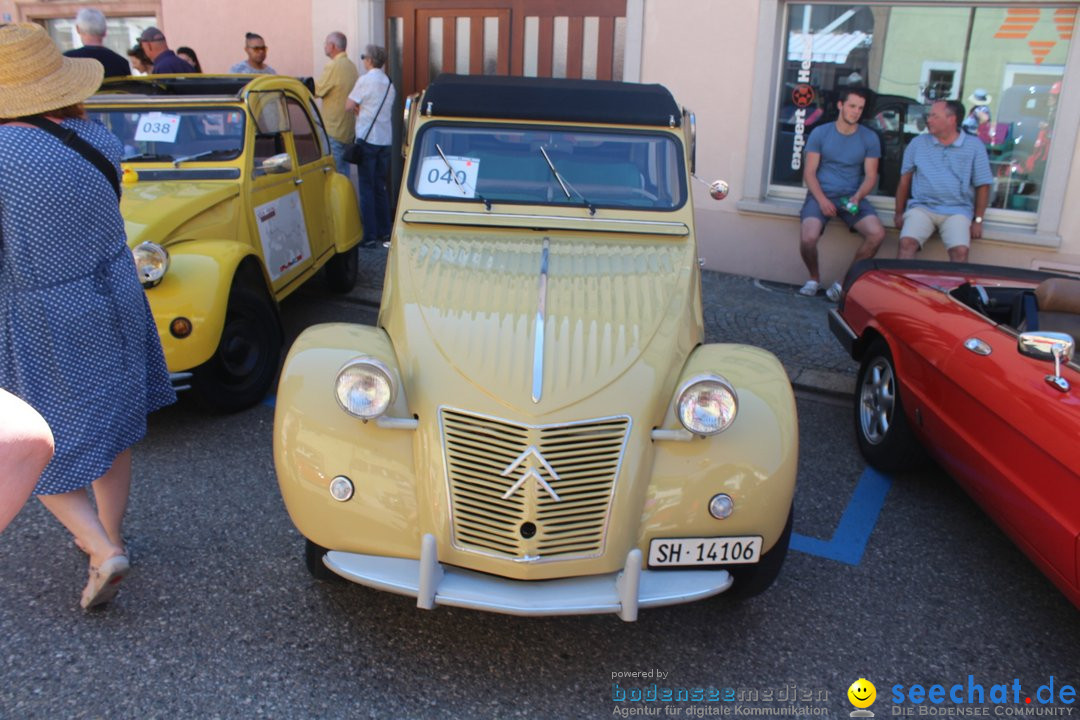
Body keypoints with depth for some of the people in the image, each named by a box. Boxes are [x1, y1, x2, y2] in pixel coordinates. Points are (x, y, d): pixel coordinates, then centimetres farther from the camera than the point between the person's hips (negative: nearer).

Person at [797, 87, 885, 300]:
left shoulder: (870, 138, 7)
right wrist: (822, 199, -15)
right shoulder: (820, 133, 4)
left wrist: (858, 196, -16)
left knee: (877, 233, -25)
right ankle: (814, 278, 3)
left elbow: (870, 176, 5)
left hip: (852, 196, 2)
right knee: (808, 238, -30)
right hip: (821, 194, -2)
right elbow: (809, 171, 0)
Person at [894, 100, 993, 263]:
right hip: (922, 207, 1)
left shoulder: (974, 146, 5)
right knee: (906, 243, -28)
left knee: (960, 251, -27)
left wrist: (978, 220, 0)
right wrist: (899, 213, 6)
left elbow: (982, 186, 6)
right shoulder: (917, 143, 8)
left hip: (957, 210, -1)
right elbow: (904, 181, 11)